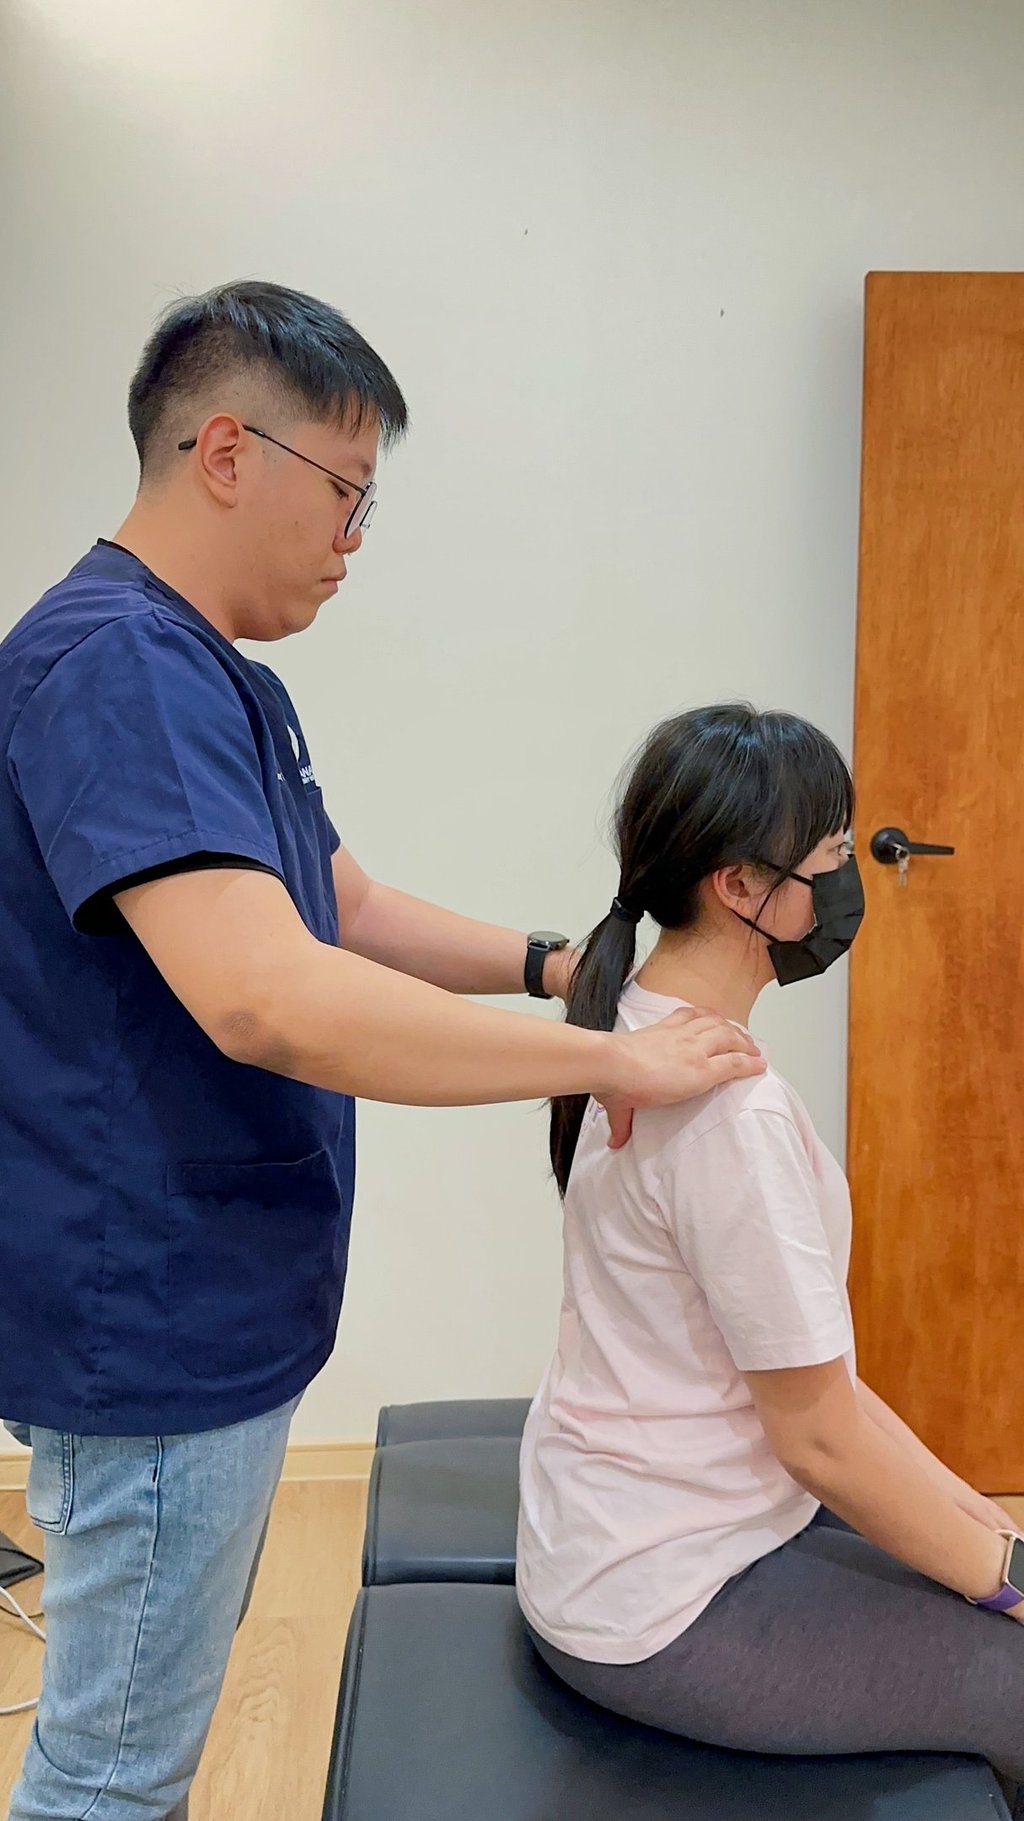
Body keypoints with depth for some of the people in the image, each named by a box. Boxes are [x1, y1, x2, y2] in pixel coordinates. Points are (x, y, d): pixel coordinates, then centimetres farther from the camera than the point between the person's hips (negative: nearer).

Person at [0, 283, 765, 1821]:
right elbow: (266, 997, -35)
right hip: (155, 1329, -10)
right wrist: (609, 1061, -26)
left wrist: (548, 964, 3)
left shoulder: (232, 683, 10)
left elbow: (350, 913, 18)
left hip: (225, 1307, 10)